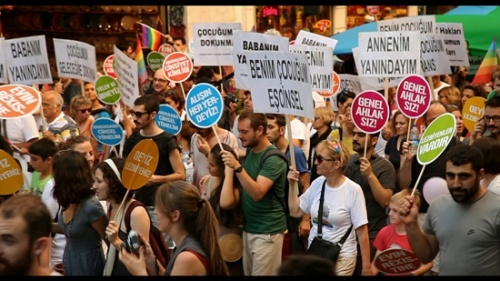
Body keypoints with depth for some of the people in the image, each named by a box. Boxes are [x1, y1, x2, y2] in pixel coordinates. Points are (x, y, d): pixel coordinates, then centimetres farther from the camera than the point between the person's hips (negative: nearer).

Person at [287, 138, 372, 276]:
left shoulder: (353, 190, -16)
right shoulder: (317, 184, 0)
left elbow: (362, 231, -13)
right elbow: (295, 212, 7)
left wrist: (366, 266, -11)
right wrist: (292, 185, -2)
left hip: (341, 257, -5)